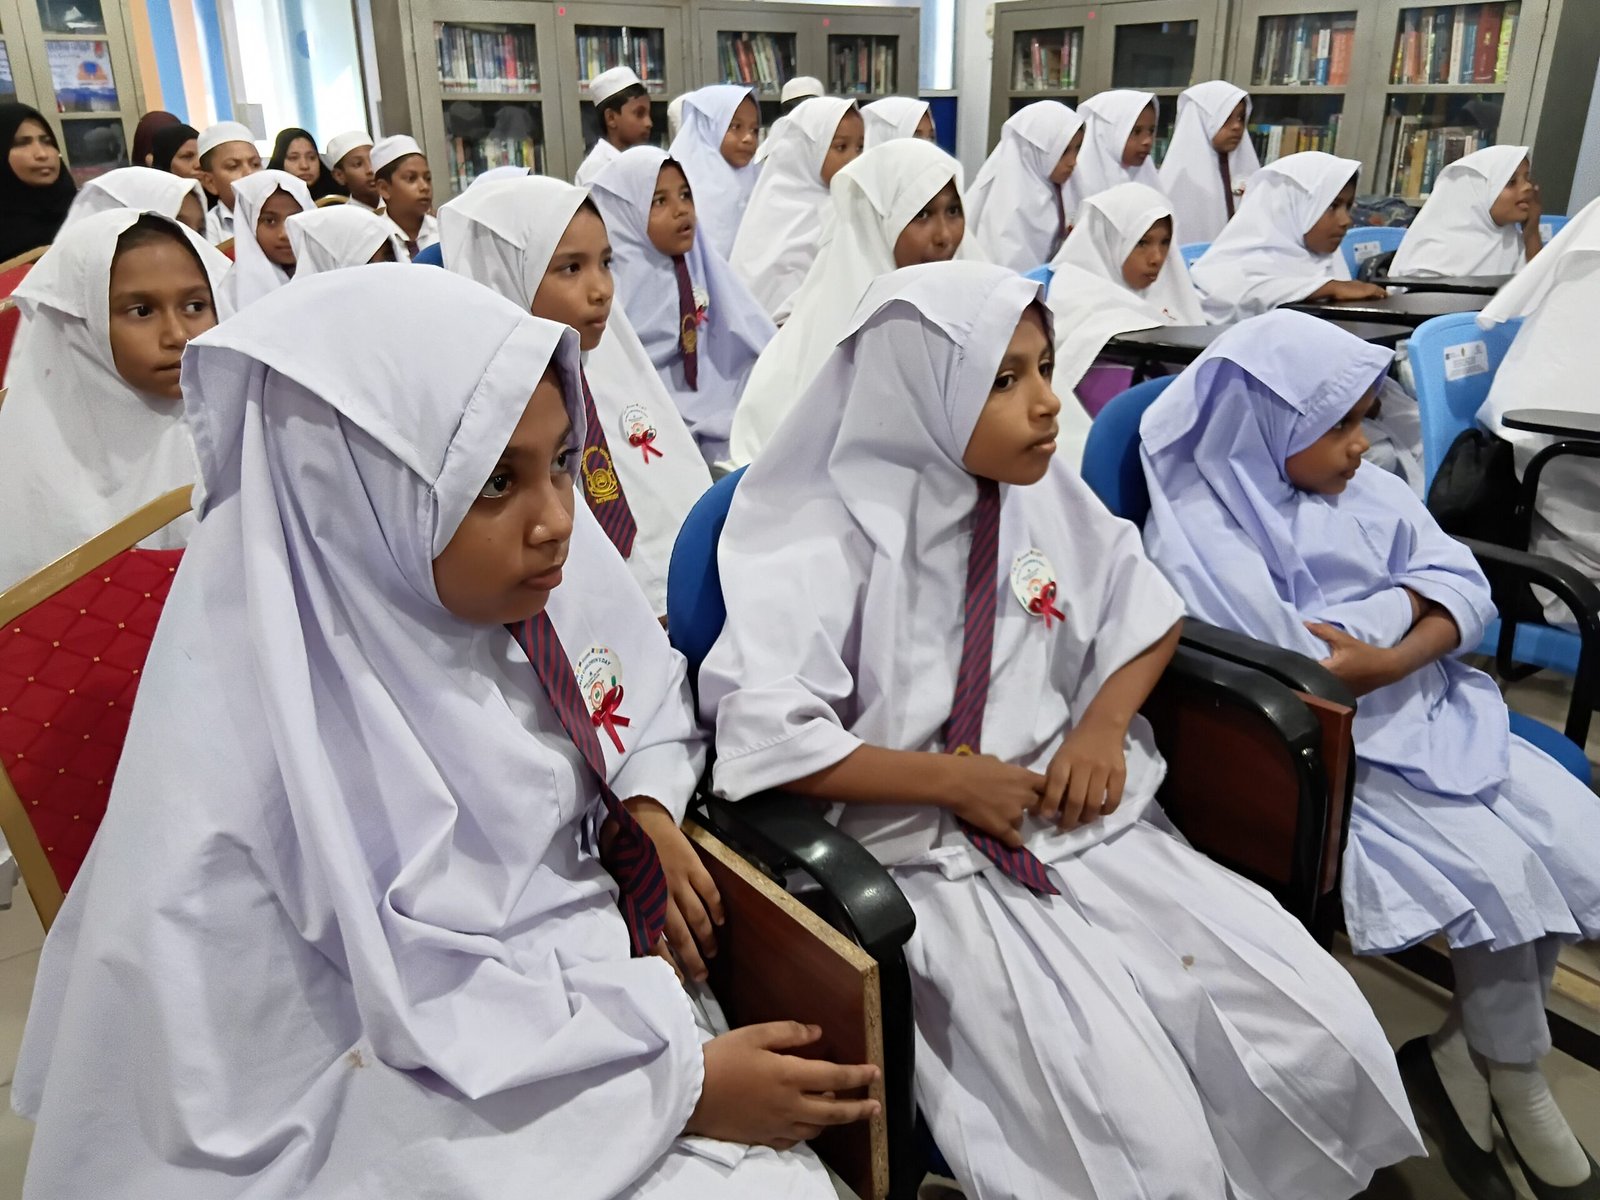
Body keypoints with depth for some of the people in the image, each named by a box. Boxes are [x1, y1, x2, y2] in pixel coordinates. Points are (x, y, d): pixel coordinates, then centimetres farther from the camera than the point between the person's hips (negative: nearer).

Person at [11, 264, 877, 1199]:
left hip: (603, 989, 5)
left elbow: (649, 685, 13)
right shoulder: (236, 765, -23)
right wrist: (673, 1081, -19)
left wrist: (647, 805, -7)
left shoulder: (546, 564, -8)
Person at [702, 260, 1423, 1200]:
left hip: (1084, 828, 6)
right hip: (937, 864, -5)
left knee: (1327, 1044, -7)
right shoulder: (837, 538, -12)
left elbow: (1148, 611, 18)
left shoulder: (1046, 496, 5)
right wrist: (953, 780, -16)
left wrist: (1104, 722, -1)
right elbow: (761, 735, -21)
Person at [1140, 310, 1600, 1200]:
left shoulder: (1372, 493, 9)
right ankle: (1509, 1075, 10)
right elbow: (1292, 661, -22)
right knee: (1497, 867, -17)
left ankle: (1473, 1053, 13)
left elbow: (1469, 596, 3)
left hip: (1424, 712, 8)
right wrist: (1408, 597, -7)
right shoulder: (1204, 528, -14)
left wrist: (1392, 658, -18)